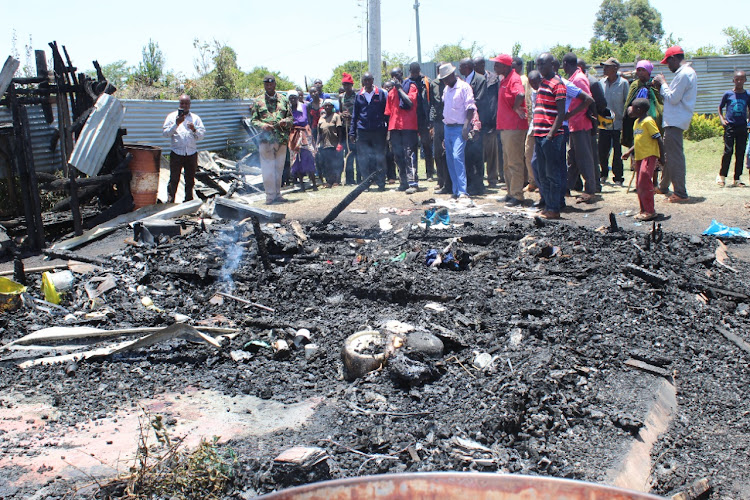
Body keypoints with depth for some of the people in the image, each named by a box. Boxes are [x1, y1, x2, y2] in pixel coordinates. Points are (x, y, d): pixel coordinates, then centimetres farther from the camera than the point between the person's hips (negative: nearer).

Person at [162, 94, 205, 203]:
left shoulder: (195, 118, 13)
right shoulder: (172, 116, 8)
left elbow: (202, 135, 7)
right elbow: (165, 133, -2)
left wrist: (194, 129, -13)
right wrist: (176, 124, -14)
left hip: (191, 153, 2)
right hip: (176, 152, -2)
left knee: (190, 180, 10)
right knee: (174, 180, -2)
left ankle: (188, 202, 21)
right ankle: (170, 202, 5)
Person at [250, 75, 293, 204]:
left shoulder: (284, 99, 12)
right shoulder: (258, 101, 7)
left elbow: (291, 117, 14)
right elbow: (253, 120, 6)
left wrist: (286, 121, -8)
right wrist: (262, 125, -14)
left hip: (282, 138, 2)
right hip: (266, 139, -2)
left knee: (279, 167, 8)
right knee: (268, 168, -4)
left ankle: (277, 193, 18)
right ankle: (270, 195, 1)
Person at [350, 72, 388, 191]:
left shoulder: (381, 93, 4)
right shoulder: (358, 95, 11)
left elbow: (386, 112, 5)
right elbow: (354, 115, 15)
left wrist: (387, 129, -3)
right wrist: (352, 132, 9)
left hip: (378, 131, -2)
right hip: (362, 131, 2)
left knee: (379, 158, 1)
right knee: (362, 160, 0)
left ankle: (381, 183, 9)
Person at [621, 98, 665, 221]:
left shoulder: (648, 121, -11)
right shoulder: (636, 122, 16)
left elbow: (658, 139, -13)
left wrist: (661, 156, -14)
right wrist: (629, 152, 15)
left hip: (649, 156, -9)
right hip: (639, 157, 9)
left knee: (644, 182, -13)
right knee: (639, 185, 10)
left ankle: (650, 211, -7)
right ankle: (644, 210, 19)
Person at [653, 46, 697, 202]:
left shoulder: (683, 74, -15)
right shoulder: (689, 72, 18)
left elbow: (673, 98, -18)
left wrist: (663, 83, -7)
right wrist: (662, 87, 9)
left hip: (675, 122, -11)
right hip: (674, 120, 11)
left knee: (675, 156, -10)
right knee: (668, 154, 19)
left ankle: (680, 193, -9)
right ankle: (663, 187, 31)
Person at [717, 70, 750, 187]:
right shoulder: (728, 94, 2)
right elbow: (720, 108, 12)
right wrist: (722, 119, -3)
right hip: (730, 126, -2)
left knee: (740, 153, 3)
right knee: (728, 151, -9)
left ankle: (737, 179, 10)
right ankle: (722, 176, 7)